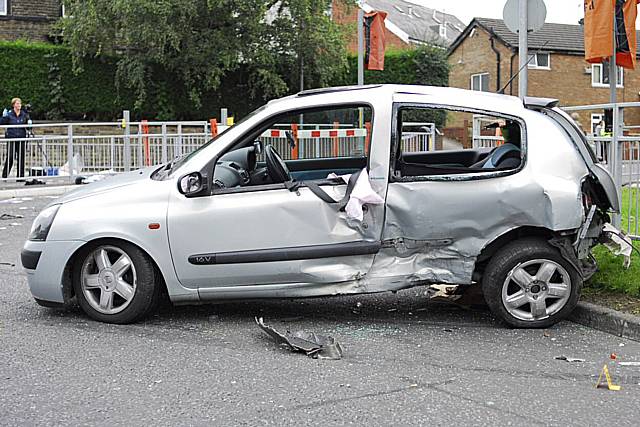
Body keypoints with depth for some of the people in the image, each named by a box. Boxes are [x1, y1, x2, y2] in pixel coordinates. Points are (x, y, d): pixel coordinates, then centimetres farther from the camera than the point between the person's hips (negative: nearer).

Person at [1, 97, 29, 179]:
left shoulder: (24, 114, 8)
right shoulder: (9, 114, 0)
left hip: (22, 139, 3)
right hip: (11, 139, -3)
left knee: (21, 158, 3)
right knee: (10, 157, -6)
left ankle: (20, 176, 11)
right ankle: (4, 175, 4)